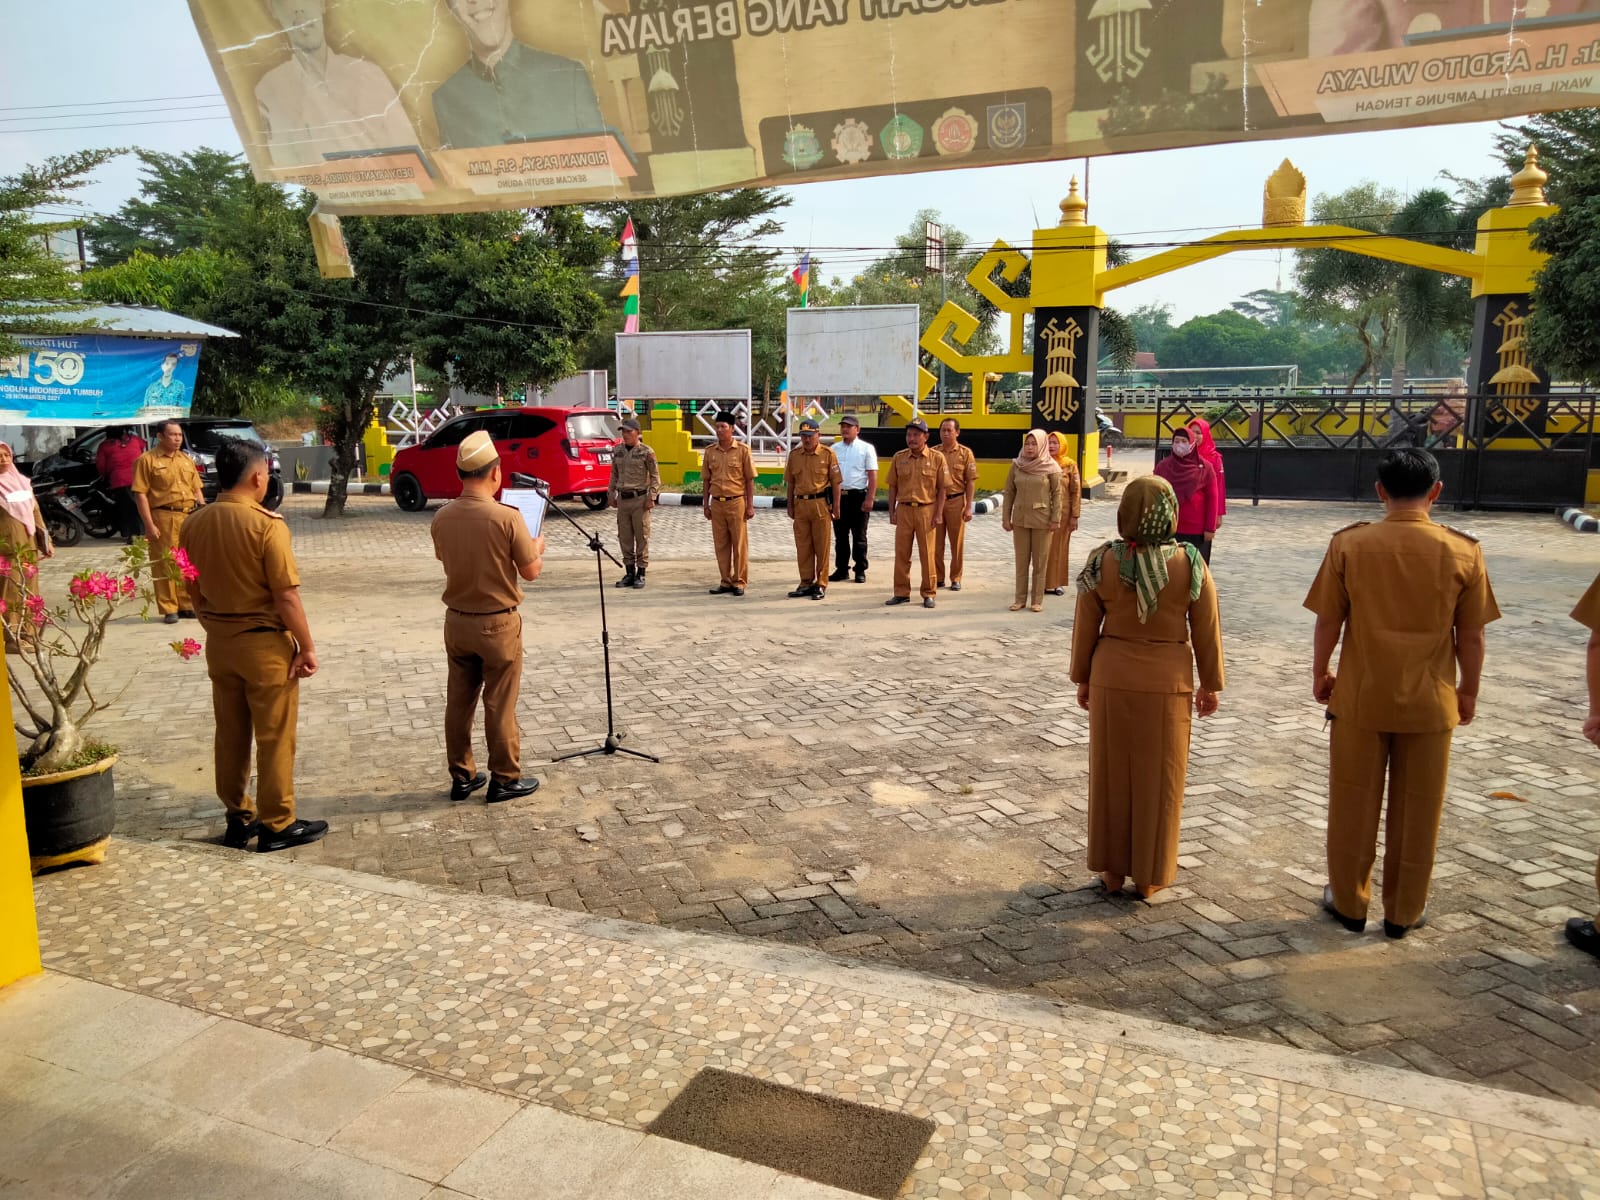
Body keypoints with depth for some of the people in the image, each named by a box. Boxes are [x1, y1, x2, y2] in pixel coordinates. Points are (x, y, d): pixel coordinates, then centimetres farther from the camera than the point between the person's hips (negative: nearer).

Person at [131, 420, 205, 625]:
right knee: (165, 564, -1)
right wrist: (149, 524, -13)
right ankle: (169, 609, 6)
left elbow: (197, 490, 20)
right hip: (163, 518, -5)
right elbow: (140, 494, -7)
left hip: (190, 517, 5)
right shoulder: (147, 460, -2)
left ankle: (187, 605, 20)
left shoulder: (186, 460, 16)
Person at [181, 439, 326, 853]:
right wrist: (307, 647, -10)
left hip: (219, 643, 6)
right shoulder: (267, 524, -18)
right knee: (274, 738, 4)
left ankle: (238, 818, 26)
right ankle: (277, 825, 12)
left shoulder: (195, 525, 1)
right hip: (265, 644, -6)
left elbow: (193, 592, 10)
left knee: (230, 735, 15)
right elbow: (286, 595, -19)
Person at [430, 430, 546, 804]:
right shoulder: (507, 517, -19)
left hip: (457, 620, 5)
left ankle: (461, 777, 24)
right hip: (498, 623, -5)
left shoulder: (442, 518, -4)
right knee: (499, 706, 6)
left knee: (458, 702, 14)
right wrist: (538, 547, 10)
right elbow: (531, 572, -11)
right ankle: (504, 780, 17)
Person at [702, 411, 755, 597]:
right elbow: (706, 480, 13)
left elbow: (750, 479, -2)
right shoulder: (710, 451, 7)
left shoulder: (742, 450, -3)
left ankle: (739, 582, 8)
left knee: (739, 544, 1)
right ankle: (726, 582, 17)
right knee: (720, 545, 8)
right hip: (717, 503, 4)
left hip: (736, 502, -4)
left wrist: (750, 505, -6)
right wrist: (705, 504, 10)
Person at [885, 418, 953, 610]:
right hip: (904, 509, 3)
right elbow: (893, 486, 9)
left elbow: (942, 488, 0)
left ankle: (928, 594, 13)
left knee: (927, 554, 3)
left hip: (926, 510, -2)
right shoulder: (899, 458, 6)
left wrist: (939, 514, -6)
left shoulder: (937, 458, -2)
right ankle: (901, 593, 16)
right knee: (901, 553, 6)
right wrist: (892, 512, 4)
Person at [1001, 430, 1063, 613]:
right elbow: (1009, 492, 4)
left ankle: (1037, 600, 13)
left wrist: (1056, 519, -8)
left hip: (1042, 520, -3)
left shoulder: (1051, 467, -7)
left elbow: (1057, 494, -5)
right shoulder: (1016, 465, 0)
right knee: (1021, 560, 9)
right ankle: (1020, 599, 17)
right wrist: (1005, 518, 2)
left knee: (1040, 562, 5)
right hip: (1020, 519, 3)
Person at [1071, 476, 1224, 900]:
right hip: (1168, 685, -1)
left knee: (1112, 774, 14)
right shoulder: (1190, 564, -11)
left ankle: (1112, 869, 24)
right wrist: (1210, 684, 8)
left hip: (1112, 680, 1)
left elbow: (1086, 627, -3)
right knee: (1158, 780, 12)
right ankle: (1149, 875, 22)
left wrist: (1082, 678, 10)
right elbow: (1206, 630, -4)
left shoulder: (1103, 562, -10)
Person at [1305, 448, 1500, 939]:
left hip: (1360, 696, 0)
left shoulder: (1349, 544, -10)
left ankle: (1348, 902, 25)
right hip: (1429, 701, 1)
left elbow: (1328, 621, -5)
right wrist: (1469, 689, 12)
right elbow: (1470, 635, -2)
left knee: (1353, 803, 13)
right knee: (1417, 808, 13)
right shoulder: (1463, 551, -8)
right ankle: (1404, 911, 26)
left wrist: (1320, 673, 10)